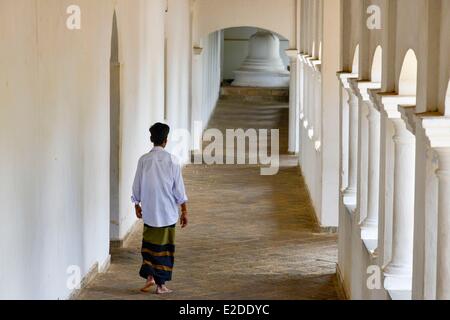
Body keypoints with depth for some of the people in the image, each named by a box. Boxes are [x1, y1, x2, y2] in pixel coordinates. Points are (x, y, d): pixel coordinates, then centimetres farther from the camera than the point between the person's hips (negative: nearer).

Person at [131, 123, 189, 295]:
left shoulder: (143, 160, -3)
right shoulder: (172, 160, -9)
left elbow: (137, 186, 4)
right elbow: (179, 188, -6)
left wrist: (137, 205, 20)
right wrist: (184, 211, 2)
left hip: (149, 212, 1)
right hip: (168, 212, -1)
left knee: (149, 244, 14)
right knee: (164, 247, 7)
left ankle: (149, 276, -2)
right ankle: (161, 284, 10)